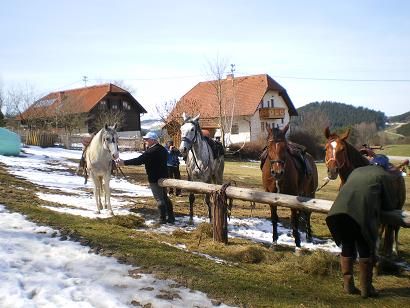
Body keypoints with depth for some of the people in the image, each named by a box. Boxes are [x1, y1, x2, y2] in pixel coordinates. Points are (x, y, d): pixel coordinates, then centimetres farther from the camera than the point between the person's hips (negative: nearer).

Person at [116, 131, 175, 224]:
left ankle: (162, 219, 4)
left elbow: (139, 160, -25)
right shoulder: (162, 149, 9)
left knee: (159, 199, -2)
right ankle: (171, 217, 21)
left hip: (155, 179, -9)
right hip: (163, 177, 9)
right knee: (165, 197, 17)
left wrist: (124, 163, -23)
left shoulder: (151, 151, -20)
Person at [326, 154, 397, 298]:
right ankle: (366, 288, 16)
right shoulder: (384, 175, 14)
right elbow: (390, 204, 16)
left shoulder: (356, 171, 29)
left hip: (339, 210, 5)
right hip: (362, 215, -5)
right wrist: (378, 204, 36)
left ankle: (348, 285, 24)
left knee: (347, 248, 18)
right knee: (365, 250, 10)